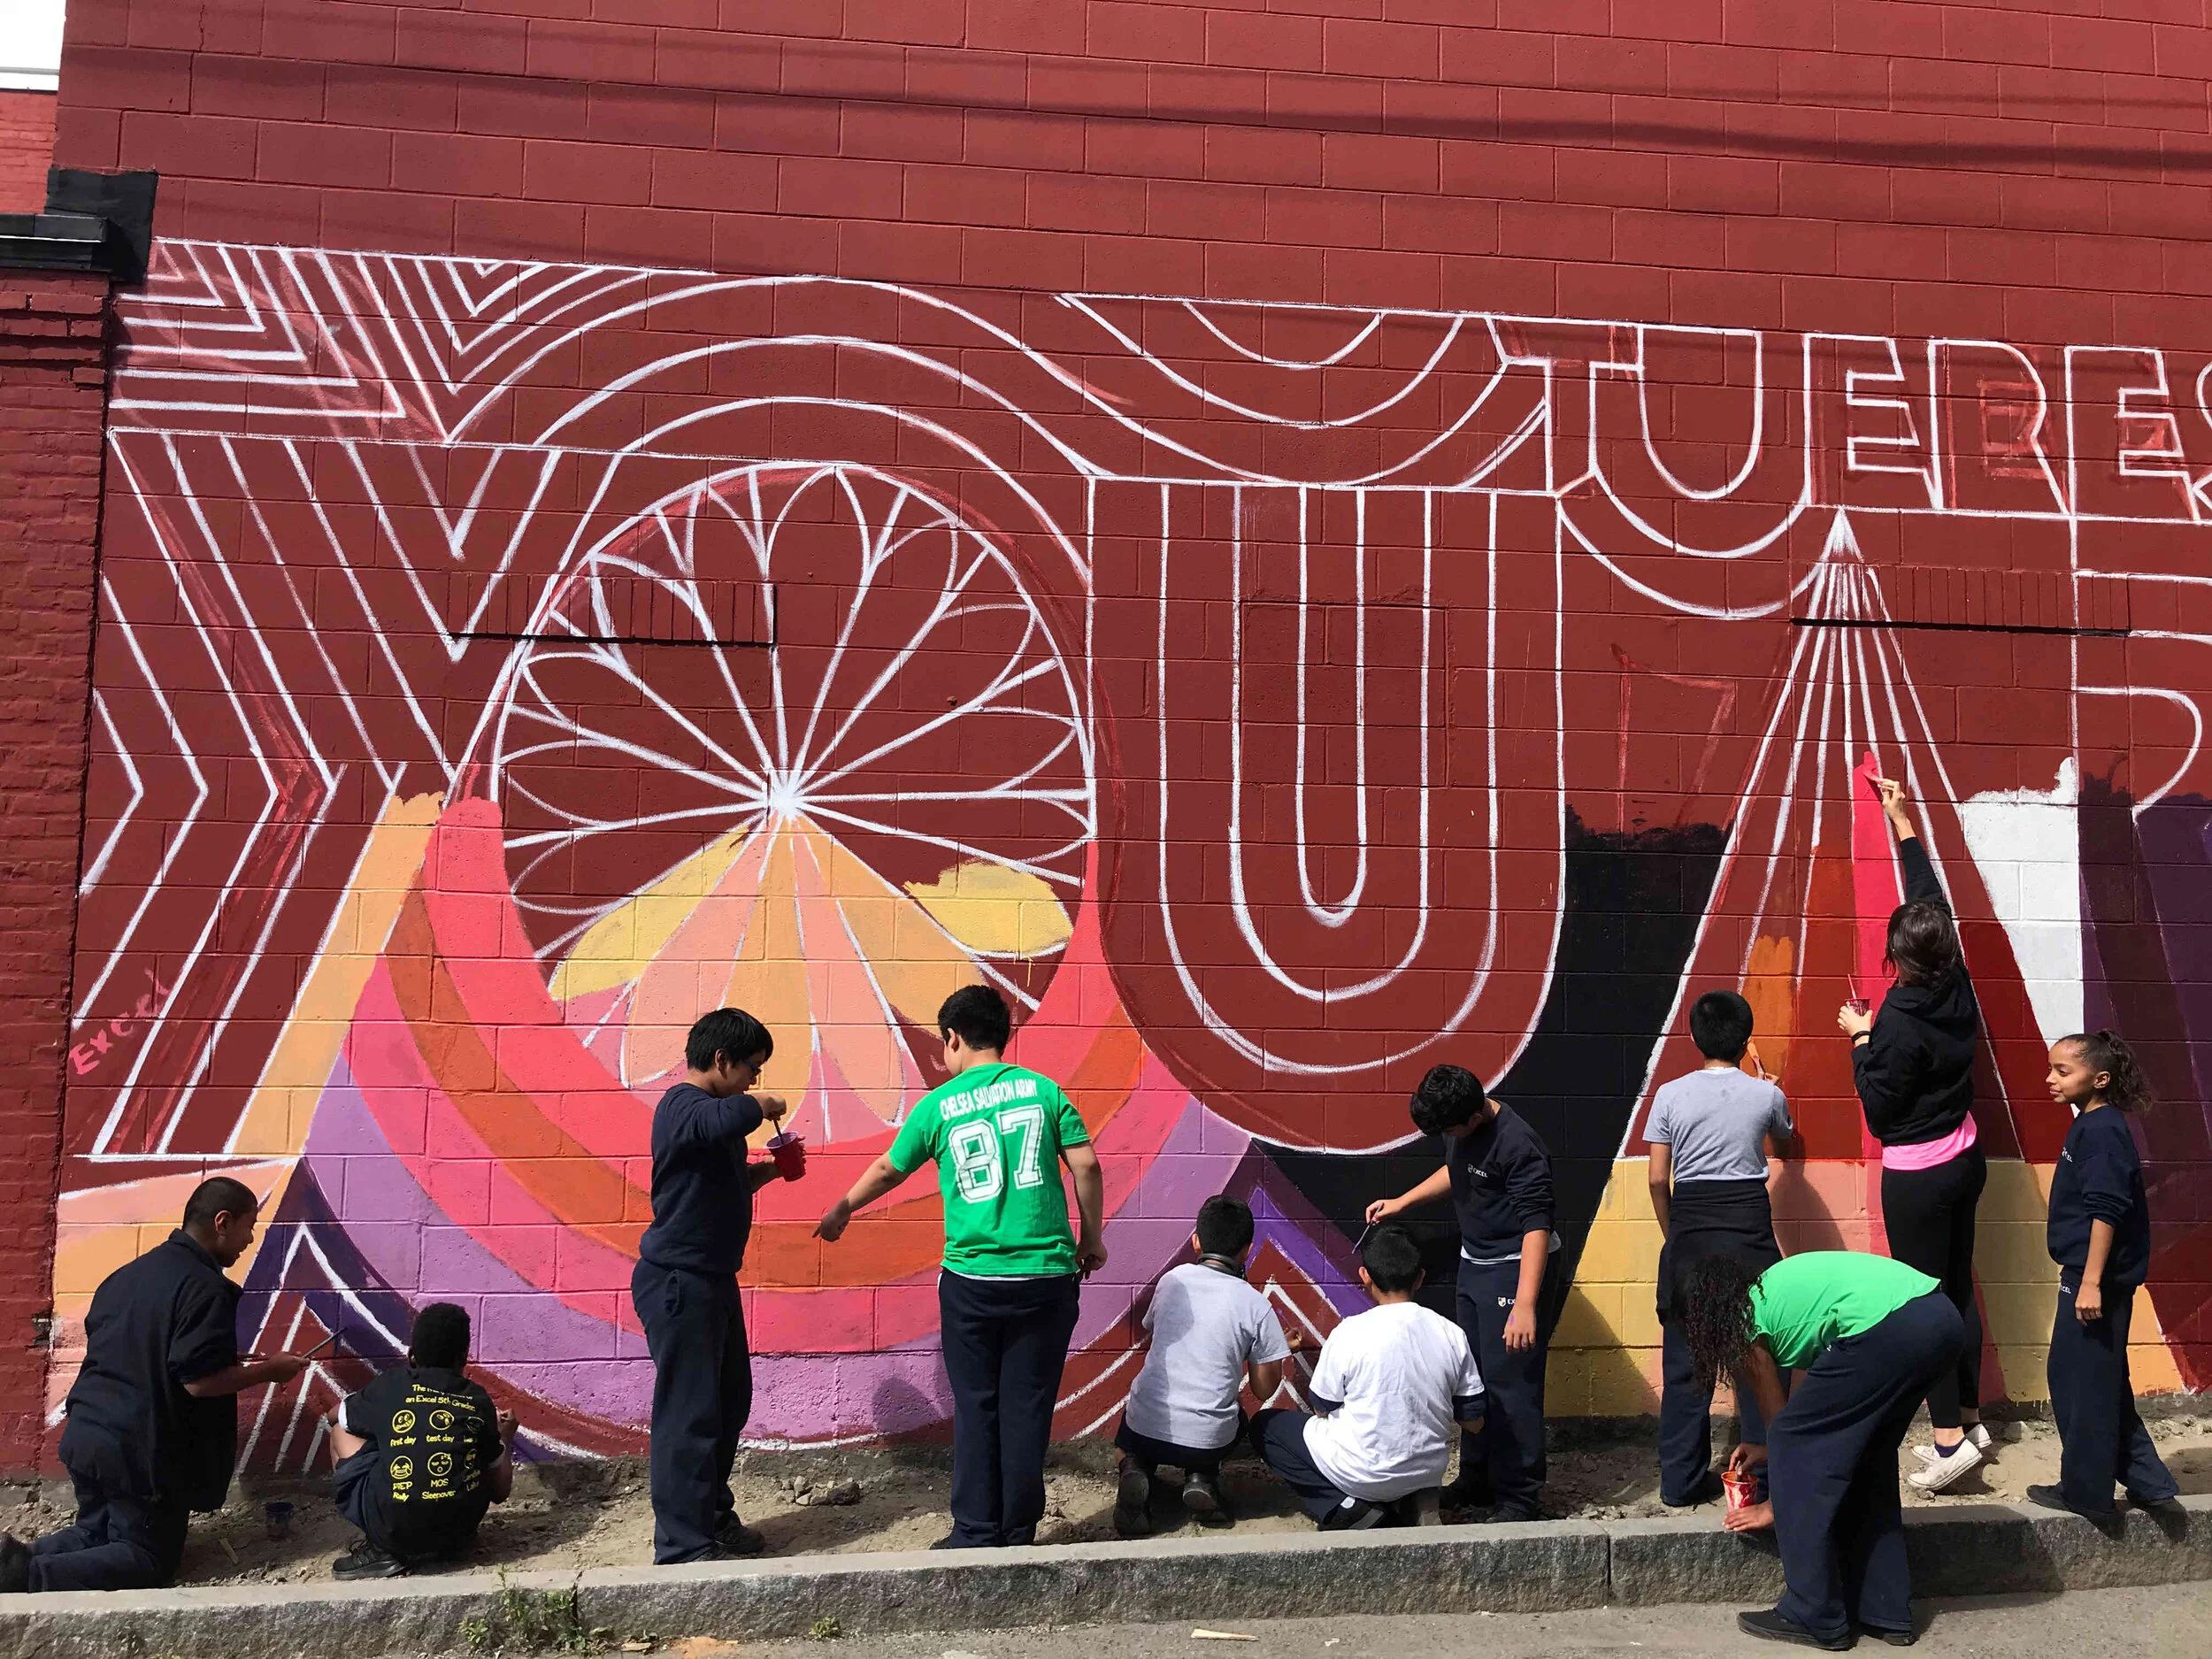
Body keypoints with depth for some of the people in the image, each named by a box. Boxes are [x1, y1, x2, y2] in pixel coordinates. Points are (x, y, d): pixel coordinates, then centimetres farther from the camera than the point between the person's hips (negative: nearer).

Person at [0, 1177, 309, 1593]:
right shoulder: (206, 1289, -18)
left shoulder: (129, 1273, 10)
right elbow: (199, 1381, -23)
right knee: (149, 1559, 5)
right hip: (144, 1454, -8)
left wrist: (225, 1359, 21)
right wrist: (268, 1371, -7)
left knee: (98, 1533, 26)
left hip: (86, 1436, 8)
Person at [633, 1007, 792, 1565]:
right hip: (680, 1284, -11)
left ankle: (713, 1518, 31)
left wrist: (764, 1171, 12)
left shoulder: (704, 1109, 16)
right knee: (689, 1414, -5)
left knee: (730, 1404, 18)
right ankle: (683, 1547, 4)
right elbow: (725, 1120, -41)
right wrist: (762, 1107, -21)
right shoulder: (683, 1105, -17)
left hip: (711, 1282, 11)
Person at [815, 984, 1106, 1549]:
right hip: (1047, 1276, 1)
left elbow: (888, 1169, 14)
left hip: (972, 1280, -1)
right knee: (1027, 1406, 8)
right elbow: (1086, 1166, -3)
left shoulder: (938, 1105, 0)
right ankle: (1020, 1534, 16)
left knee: (976, 1406, 10)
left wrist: (841, 1210, 31)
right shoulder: (1042, 1090, 1)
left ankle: (976, 1534, 16)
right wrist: (1093, 1237, 11)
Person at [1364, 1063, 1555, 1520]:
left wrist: (1525, 1306, -34)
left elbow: (1536, 1226, -29)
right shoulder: (1460, 1130, 1)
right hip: (1473, 1265, 9)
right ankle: (1476, 1479, 29)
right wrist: (1401, 1202, 20)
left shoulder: (1518, 1146, -26)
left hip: (1513, 1269, -9)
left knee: (1509, 1381, -7)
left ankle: (1518, 1497, 4)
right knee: (1473, 1375, 16)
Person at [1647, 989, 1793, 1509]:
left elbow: (1658, 1179, -2)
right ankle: (1765, 1478, 13)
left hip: (1689, 1231, 0)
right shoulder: (1766, 1094, 1)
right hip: (1750, 1228, 0)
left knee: (1685, 1355, 8)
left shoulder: (1671, 1095, -2)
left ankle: (1681, 1482, 13)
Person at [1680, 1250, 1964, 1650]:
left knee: (1794, 1445, 7)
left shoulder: (1748, 1324, 10)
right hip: (1943, 1317, 9)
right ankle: (1885, 1611, 29)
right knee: (1867, 1454, 25)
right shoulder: (1776, 1286, 31)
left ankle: (1814, 1617, 13)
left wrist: (1774, 1508, 33)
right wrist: (1771, 1450, 49)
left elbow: (1778, 1418, 19)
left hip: (1886, 1328, -9)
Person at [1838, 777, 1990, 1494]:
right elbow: (1933, 900, 9)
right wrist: (1904, 823, 16)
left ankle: (1951, 1439, -1)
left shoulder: (1900, 1020, -24)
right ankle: (1970, 1420, 25)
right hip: (1964, 1159, 8)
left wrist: (1860, 1040, -8)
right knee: (1959, 1290, 16)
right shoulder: (1958, 992, -3)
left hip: (1916, 1176, -8)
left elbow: (1879, 1105, -17)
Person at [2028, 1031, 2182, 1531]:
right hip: (2092, 1276, 10)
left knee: (2080, 1381, 0)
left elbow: (2106, 1210, -23)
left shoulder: (2101, 1131, -18)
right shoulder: (2094, 1127, 12)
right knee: (2104, 1384, 17)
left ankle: (2085, 1491, 11)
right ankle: (2148, 1483, 24)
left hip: (2096, 1279, -10)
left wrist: (2091, 1281, -24)